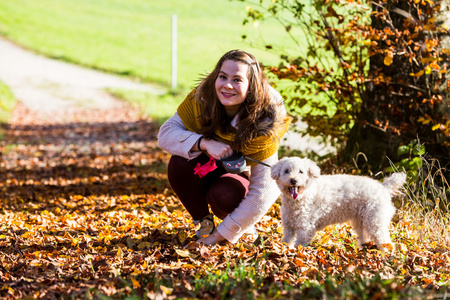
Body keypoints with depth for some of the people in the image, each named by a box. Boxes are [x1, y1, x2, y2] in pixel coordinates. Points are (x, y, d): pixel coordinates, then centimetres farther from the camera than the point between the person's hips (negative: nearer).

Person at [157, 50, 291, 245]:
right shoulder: (201, 99, -22)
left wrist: (223, 234, -28)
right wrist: (204, 143, -41)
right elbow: (166, 133, -23)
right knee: (179, 164, -28)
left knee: (224, 194, -36)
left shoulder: (264, 123, -30)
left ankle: (244, 227, -1)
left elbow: (261, 194, -28)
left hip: (245, 177, -3)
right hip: (211, 170, 3)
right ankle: (203, 223, -3)